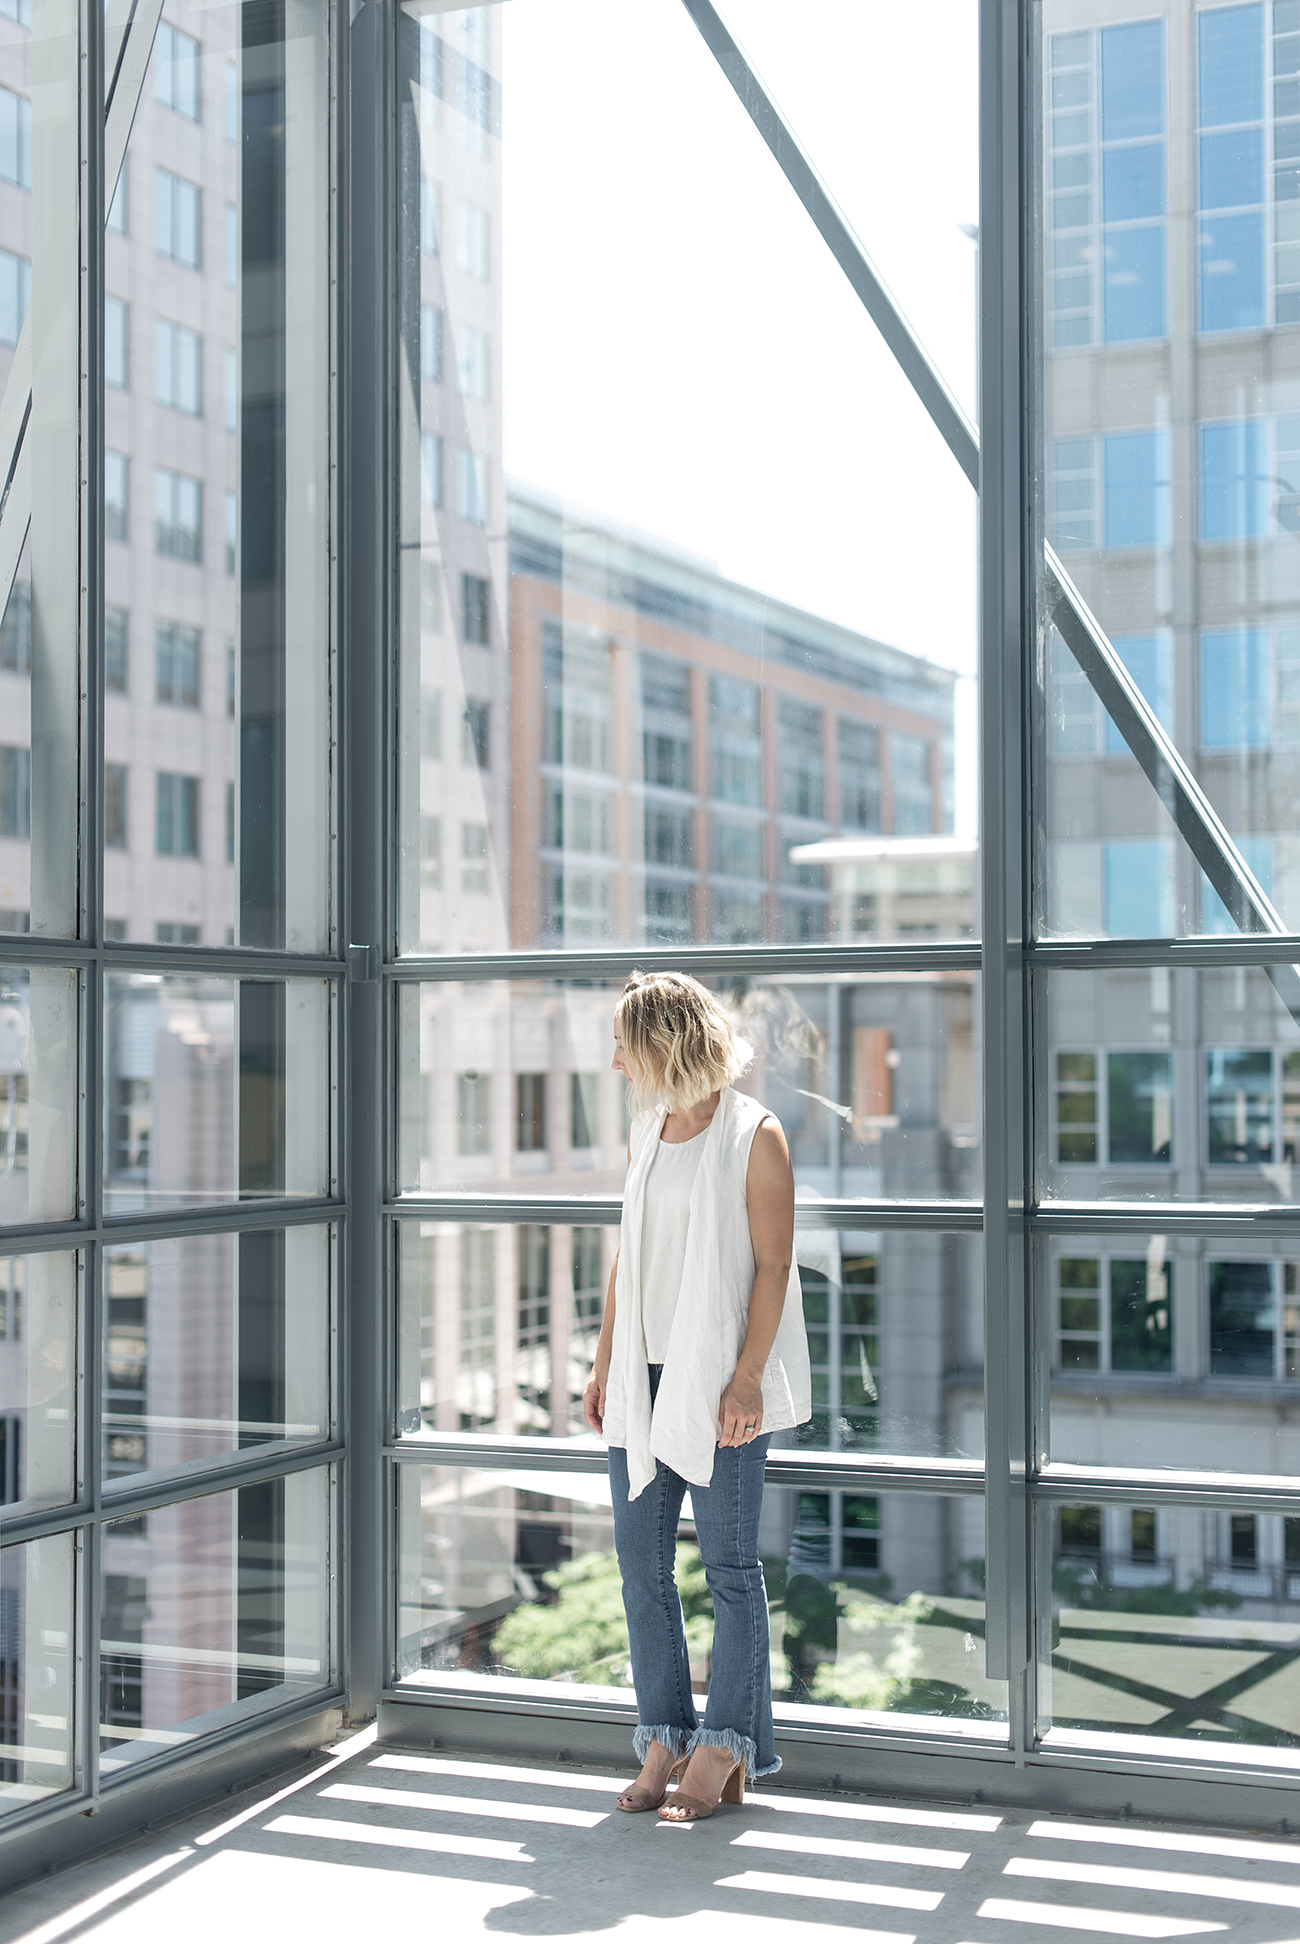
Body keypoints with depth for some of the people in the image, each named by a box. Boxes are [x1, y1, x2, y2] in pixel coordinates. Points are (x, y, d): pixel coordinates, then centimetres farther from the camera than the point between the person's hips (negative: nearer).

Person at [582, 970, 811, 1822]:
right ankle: (665, 1738, 17)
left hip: (719, 1376, -6)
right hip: (645, 1371, 7)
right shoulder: (646, 1132, 12)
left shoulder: (755, 1136, -7)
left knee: (729, 1561, 1)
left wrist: (747, 1377, -16)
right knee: (641, 1558, 7)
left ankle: (725, 1749, 10)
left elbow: (772, 1265, -10)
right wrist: (605, 1362, 13)